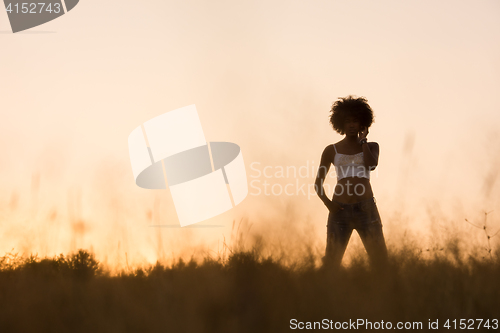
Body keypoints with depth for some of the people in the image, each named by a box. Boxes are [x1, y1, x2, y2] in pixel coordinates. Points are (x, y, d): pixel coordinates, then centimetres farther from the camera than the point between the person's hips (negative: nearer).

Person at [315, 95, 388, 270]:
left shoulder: (371, 146, 15)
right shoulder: (332, 150, 12)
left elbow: (371, 165, -8)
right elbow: (318, 182, 12)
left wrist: (363, 141, 4)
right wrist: (327, 202, -6)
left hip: (367, 208, 0)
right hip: (340, 210, 0)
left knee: (380, 259, -6)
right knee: (331, 261, -4)